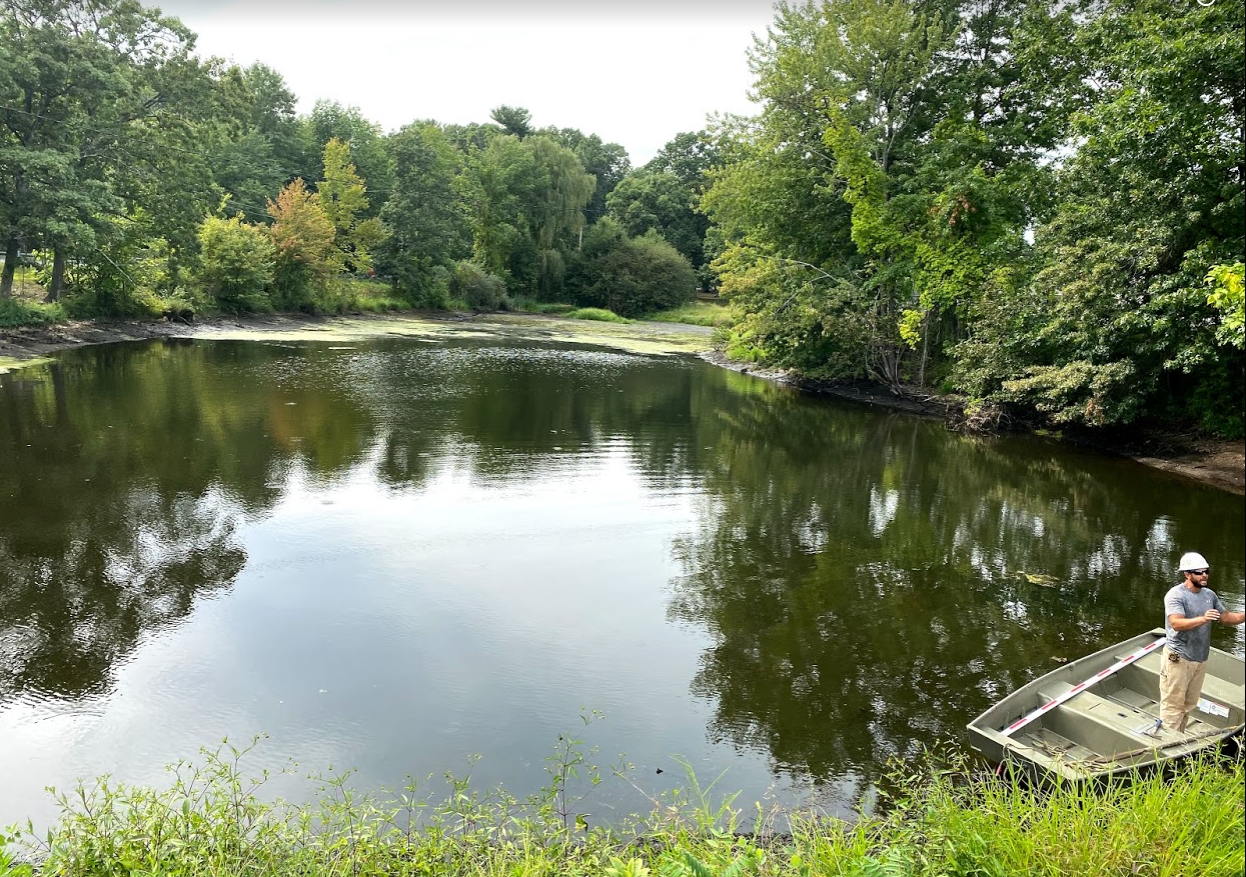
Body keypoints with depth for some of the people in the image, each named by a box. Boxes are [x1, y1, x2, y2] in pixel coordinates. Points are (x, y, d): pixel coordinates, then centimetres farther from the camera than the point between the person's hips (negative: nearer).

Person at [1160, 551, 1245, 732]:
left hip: (1201, 659, 8)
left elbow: (1226, 617, 14)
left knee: (1188, 705, 17)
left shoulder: (1210, 594, 8)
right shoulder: (1175, 595, -17)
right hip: (1178, 658, -8)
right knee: (1173, 705, -2)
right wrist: (1202, 619, -42)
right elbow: (1176, 623, -29)